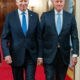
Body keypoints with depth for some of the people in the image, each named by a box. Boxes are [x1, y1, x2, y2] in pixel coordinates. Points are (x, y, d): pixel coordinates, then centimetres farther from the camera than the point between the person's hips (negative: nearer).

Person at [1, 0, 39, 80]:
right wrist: (6, 54, -14)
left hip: (31, 55, 1)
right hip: (16, 55, 0)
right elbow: (4, 38, -3)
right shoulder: (10, 16, -2)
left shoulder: (35, 16, 3)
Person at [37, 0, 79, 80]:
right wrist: (40, 56, -5)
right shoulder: (45, 16, -1)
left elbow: (74, 37, 0)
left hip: (64, 55, 2)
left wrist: (75, 54, -11)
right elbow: (40, 37, -2)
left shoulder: (70, 17, 3)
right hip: (49, 55, -2)